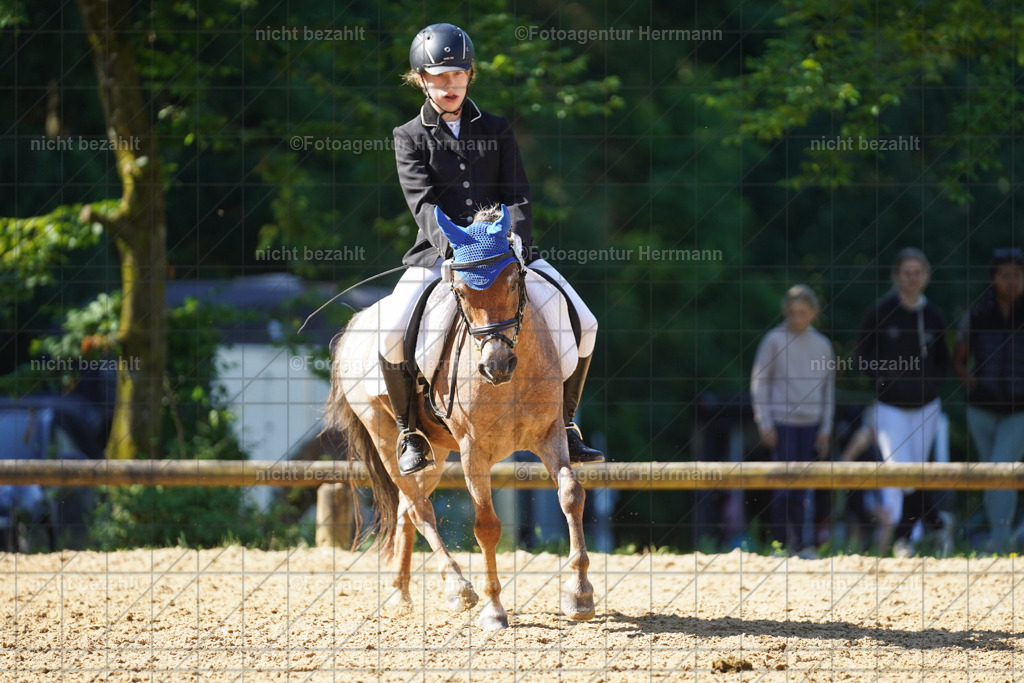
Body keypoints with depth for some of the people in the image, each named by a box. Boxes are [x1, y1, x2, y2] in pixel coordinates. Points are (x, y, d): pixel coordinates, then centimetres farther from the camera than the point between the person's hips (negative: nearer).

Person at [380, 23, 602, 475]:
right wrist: (451, 246, -27)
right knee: (392, 331, -29)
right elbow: (423, 202, -9)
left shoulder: (497, 131, 12)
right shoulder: (410, 138, 5)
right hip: (438, 252, -3)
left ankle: (563, 425, 6)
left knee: (583, 323, -11)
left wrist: (517, 243, -16)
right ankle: (410, 433, -8)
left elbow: (516, 196, 3)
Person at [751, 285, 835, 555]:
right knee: (784, 485, -9)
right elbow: (759, 382, 1)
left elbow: (828, 389, 15)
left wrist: (825, 429, 10)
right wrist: (765, 423, -4)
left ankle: (801, 544, 11)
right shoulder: (774, 340, -1)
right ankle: (779, 543, -3)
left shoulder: (822, 345, 9)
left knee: (803, 489, 4)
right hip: (782, 421, -3)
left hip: (811, 423, 3)